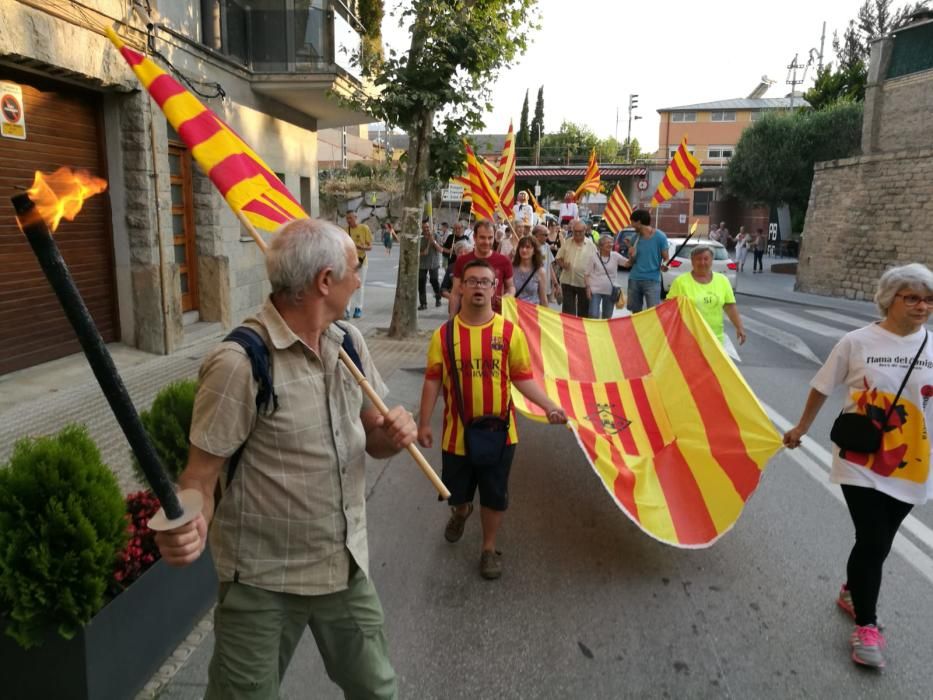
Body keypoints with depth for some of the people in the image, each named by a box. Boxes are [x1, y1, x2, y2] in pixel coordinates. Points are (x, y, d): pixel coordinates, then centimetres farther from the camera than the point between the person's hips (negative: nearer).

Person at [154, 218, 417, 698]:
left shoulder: (350, 343, -1)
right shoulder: (240, 363, -22)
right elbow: (201, 473, -16)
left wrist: (396, 432, -15)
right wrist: (191, 525, -37)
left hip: (348, 566, 6)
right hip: (264, 580, -6)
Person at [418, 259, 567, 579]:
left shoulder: (510, 332, -7)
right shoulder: (444, 334, -6)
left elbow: (523, 378, -3)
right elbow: (432, 381, -1)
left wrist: (550, 407, -16)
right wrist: (424, 424, -2)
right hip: (458, 431, 1)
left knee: (495, 495, 11)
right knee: (457, 491, 19)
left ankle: (489, 548, 34)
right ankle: (461, 512, 56)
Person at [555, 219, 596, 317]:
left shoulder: (591, 245, -2)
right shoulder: (567, 243, 4)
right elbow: (558, 258, 10)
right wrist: (562, 264, -12)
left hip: (584, 283, -1)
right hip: (567, 281, 1)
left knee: (583, 311, 10)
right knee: (567, 309, 3)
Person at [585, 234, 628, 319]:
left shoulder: (615, 256, 4)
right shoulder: (594, 257, -2)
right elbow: (587, 274, -1)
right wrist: (588, 287, -11)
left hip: (610, 291, 3)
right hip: (595, 290, -3)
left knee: (607, 317, 11)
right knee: (594, 315, -13)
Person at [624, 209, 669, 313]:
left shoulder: (660, 236, -6)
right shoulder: (635, 237, 7)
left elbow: (666, 258, -2)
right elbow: (630, 263, 12)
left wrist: (664, 265, -24)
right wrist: (631, 256, -11)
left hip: (652, 280, -5)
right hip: (634, 279, 5)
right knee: (635, 312, 12)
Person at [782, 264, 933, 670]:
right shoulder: (858, 342, -9)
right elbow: (822, 386, 3)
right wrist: (801, 428, 11)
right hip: (860, 462, -3)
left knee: (878, 543, 14)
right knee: (872, 542, -5)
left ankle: (852, 591, 42)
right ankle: (866, 626, 13)